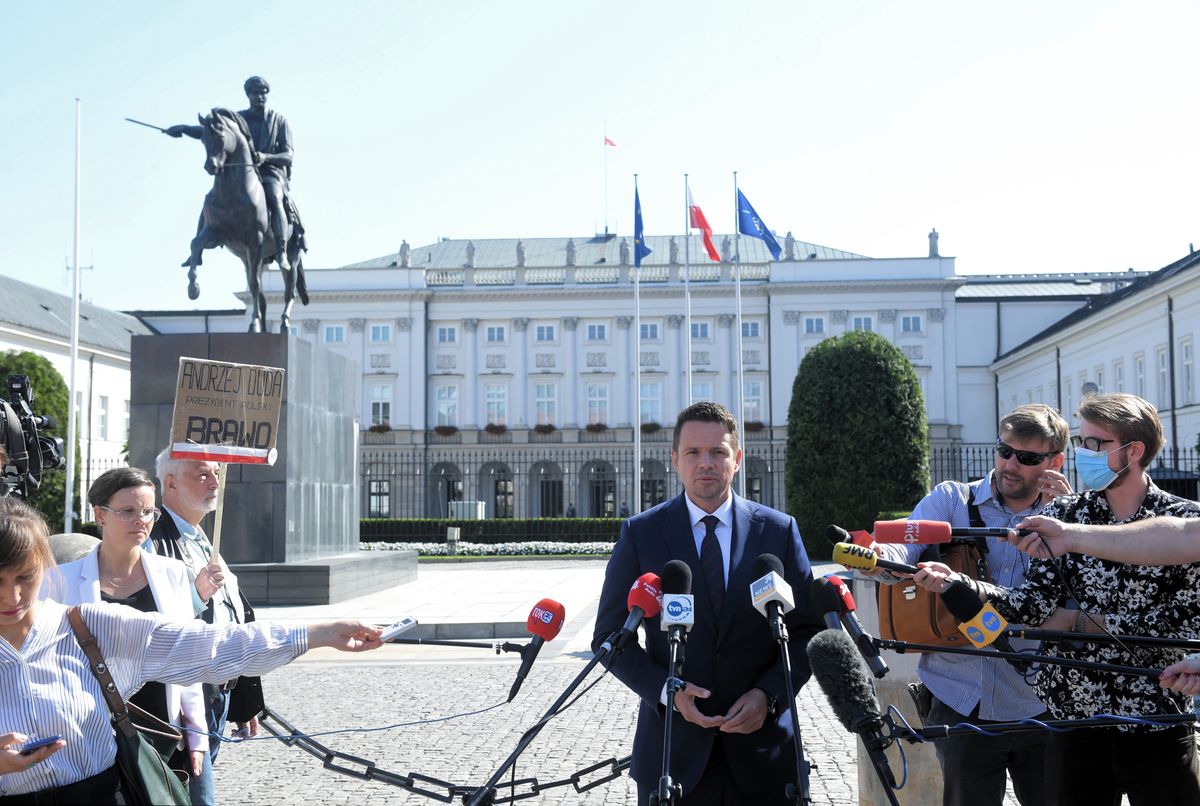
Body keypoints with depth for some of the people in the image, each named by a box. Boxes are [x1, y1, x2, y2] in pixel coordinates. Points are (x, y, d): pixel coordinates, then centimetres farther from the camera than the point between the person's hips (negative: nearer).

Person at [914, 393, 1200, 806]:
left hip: (1158, 724, -2)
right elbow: (1035, 601, -7)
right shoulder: (1062, 515, 4)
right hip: (1075, 715, 2)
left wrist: (1094, 624, -12)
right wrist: (956, 583, -22)